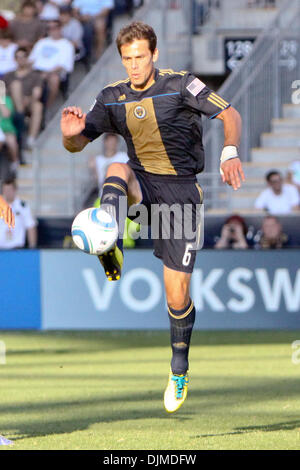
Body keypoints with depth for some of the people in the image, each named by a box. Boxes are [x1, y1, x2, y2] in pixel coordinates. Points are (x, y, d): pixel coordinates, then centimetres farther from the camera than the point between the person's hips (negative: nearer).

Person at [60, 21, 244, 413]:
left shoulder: (179, 86, -9)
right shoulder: (113, 98, 2)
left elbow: (230, 115, -7)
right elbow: (77, 144, 6)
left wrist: (230, 153, -26)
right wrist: (70, 134, -19)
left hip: (180, 189, -3)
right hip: (142, 181, 3)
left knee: (177, 296, -5)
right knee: (116, 171, -35)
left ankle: (179, 371, 17)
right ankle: (111, 252, -57)